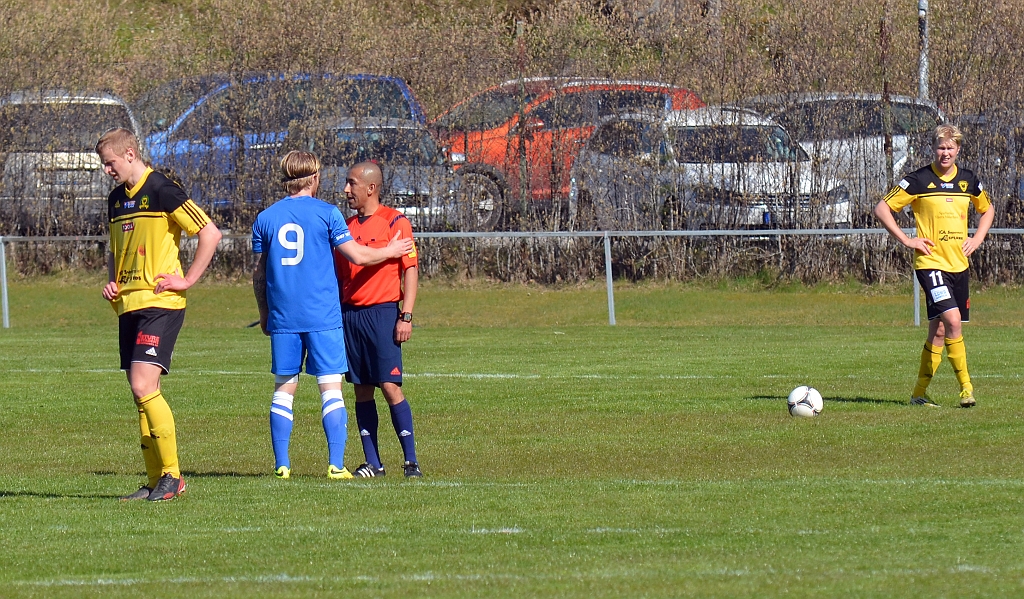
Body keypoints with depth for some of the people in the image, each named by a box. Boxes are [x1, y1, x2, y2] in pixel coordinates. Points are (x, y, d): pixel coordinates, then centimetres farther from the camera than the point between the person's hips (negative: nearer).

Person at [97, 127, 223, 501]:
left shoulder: (161, 191, -10)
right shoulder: (116, 199, 15)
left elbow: (210, 233, -12)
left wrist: (187, 280, -12)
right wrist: (111, 282, 11)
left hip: (159, 303, -8)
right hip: (128, 305, 8)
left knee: (144, 386, -18)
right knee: (140, 393, 6)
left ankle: (172, 475, -11)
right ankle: (156, 481, 10)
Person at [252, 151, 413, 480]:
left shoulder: (265, 218, 7)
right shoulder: (326, 213, -4)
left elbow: (258, 272, 12)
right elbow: (357, 256, -4)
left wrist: (264, 314, 24)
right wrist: (390, 251, 14)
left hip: (282, 317, 3)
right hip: (322, 317, -3)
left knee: (283, 389, 9)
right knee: (331, 388, -1)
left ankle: (281, 465, 5)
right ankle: (336, 464, -8)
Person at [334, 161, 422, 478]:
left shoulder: (394, 222, -4)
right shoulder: (347, 226, 14)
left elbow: (410, 270, -6)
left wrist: (406, 316, -13)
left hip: (382, 312, -6)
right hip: (349, 314, 6)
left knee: (390, 386, -10)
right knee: (362, 390, 4)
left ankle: (411, 460, -4)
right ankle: (372, 462, 7)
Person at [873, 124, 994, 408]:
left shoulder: (968, 180, 9)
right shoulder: (919, 180, -6)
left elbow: (987, 209, 27)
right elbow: (882, 209, -3)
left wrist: (978, 238, 11)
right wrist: (906, 240, -8)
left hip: (958, 264, 5)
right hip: (931, 263, -5)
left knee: (939, 330, 7)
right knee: (952, 319, -21)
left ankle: (919, 393, 16)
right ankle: (966, 387, -14)